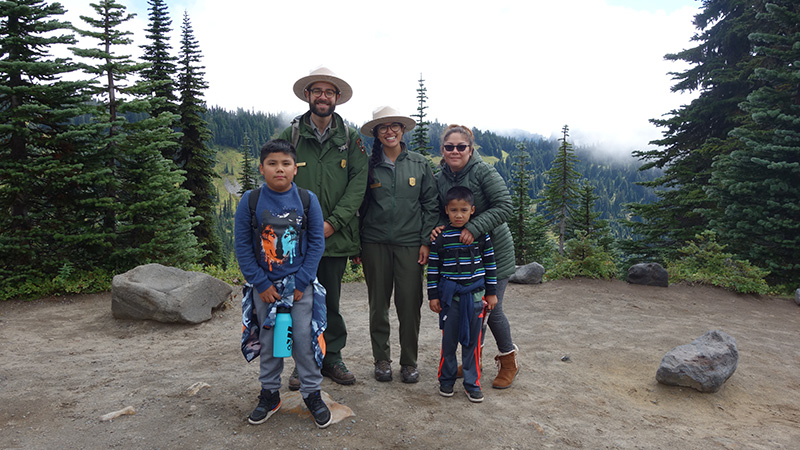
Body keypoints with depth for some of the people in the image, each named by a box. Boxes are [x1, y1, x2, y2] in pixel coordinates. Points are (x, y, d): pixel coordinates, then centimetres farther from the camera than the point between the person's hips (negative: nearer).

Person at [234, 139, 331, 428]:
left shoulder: (308, 200, -5)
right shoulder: (250, 201, -5)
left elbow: (317, 243, -3)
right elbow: (242, 246, -2)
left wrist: (301, 282, -8)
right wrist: (261, 284, -7)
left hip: (300, 286, -1)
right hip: (264, 287, 1)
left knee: (304, 340, 1)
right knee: (268, 342, 12)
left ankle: (312, 394, 20)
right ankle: (270, 394, 30)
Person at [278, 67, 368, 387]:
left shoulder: (350, 138, 7)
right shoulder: (290, 136, 5)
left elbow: (359, 182, -2)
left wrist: (333, 222, -12)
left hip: (336, 237, 0)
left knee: (331, 302, 10)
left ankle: (332, 358, 27)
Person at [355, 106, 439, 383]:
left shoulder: (419, 164, 5)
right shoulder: (368, 165, 5)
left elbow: (431, 204, 5)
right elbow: (358, 206, 8)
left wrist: (426, 241, -2)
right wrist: (356, 245, 4)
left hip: (410, 243, 0)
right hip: (375, 243, 1)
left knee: (410, 303, 2)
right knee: (378, 303, 8)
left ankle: (409, 361, 18)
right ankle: (381, 359, 24)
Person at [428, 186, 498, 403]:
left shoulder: (481, 234, 0)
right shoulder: (441, 236, -3)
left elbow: (490, 263, 6)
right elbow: (433, 267, 2)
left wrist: (491, 292, 7)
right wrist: (433, 295, 0)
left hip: (475, 295, 1)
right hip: (450, 295, -1)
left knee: (473, 341, 8)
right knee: (449, 340, 6)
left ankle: (472, 383, 21)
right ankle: (446, 379, 24)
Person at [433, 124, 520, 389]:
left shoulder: (483, 172, -15)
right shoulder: (440, 179, 2)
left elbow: (504, 206, -21)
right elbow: (437, 212, 10)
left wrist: (474, 228, -28)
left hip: (494, 250, -5)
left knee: (491, 308, -1)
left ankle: (509, 361, 22)